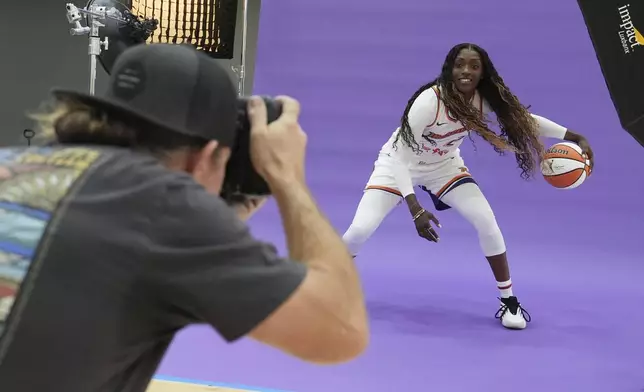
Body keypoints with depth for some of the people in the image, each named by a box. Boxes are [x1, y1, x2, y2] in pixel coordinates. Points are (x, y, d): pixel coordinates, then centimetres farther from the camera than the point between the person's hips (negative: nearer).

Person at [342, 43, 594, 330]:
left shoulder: (486, 100, -19)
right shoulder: (429, 101, -33)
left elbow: (524, 118, -1)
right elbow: (401, 157, -32)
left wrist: (574, 137, -10)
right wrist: (415, 209, -40)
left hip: (443, 166, 4)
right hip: (399, 163, -4)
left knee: (485, 220, -14)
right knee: (361, 229, -17)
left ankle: (509, 301, 3)